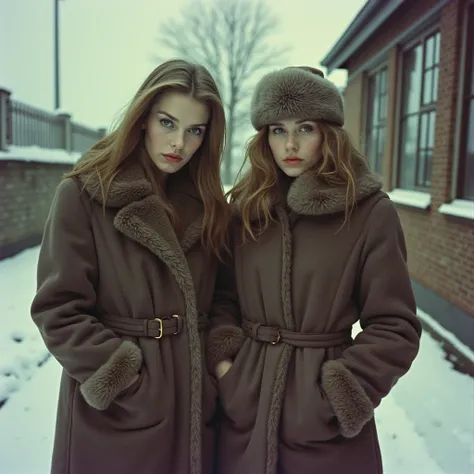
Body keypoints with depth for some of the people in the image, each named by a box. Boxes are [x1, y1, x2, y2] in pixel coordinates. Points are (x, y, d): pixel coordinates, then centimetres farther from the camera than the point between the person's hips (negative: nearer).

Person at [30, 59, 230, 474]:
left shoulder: (206, 204, 4)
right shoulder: (84, 194, -10)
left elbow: (215, 305, 8)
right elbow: (58, 311, -13)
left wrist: (216, 375, -3)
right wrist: (128, 380, -16)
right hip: (117, 410, -4)